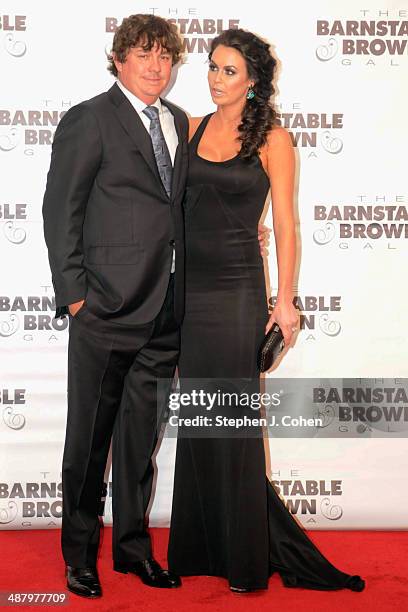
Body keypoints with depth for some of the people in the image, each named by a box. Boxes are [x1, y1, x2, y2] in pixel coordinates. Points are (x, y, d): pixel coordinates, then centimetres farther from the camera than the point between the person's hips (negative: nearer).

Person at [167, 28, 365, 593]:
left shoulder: (272, 139, -3)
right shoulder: (192, 129, 10)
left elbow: (285, 224, -4)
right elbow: (176, 205, 14)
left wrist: (286, 299, -8)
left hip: (237, 289, -5)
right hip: (189, 287, 5)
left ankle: (247, 559, 13)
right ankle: (200, 548, 22)